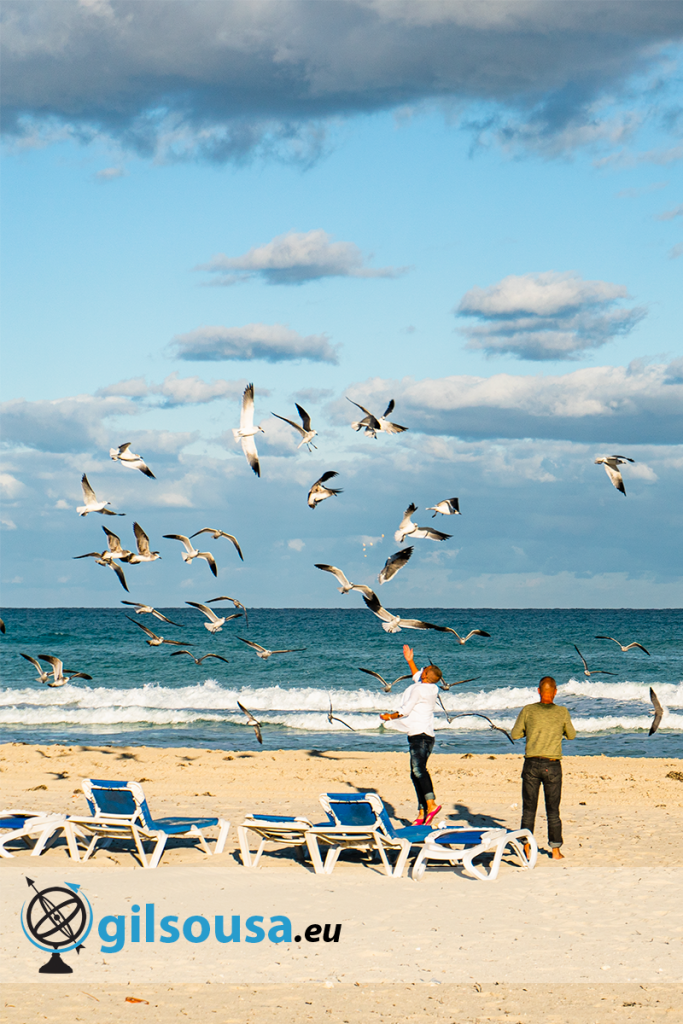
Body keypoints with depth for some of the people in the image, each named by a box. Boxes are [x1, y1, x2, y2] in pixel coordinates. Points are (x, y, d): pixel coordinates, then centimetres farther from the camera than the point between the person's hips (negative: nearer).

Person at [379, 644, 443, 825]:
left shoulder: (418, 689, -10)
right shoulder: (432, 689, 17)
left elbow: (405, 710, -7)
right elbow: (418, 678, 40)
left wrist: (390, 716, 11)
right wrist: (410, 661, 44)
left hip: (419, 735, -10)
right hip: (427, 735, 10)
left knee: (418, 769, -26)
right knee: (416, 773, 11)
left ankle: (431, 803, -43)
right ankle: (422, 813, 10)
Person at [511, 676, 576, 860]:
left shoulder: (528, 711, -3)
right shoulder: (562, 712, -2)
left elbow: (515, 734, 6)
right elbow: (571, 735, 12)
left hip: (531, 764, 0)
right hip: (552, 765, 0)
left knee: (529, 808, 9)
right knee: (553, 810, 8)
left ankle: (526, 848, 8)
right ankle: (555, 850, 10)